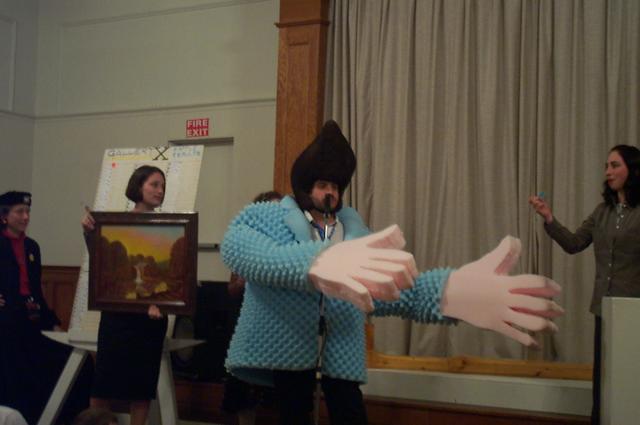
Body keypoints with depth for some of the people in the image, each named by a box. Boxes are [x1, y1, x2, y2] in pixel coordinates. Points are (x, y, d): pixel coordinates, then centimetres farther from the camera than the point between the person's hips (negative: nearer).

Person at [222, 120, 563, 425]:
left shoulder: (356, 232, 11)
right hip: (286, 350, -3)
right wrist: (314, 263, -51)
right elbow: (239, 250, -28)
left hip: (341, 356, 3)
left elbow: (389, 286, -6)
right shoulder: (263, 217, -2)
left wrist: (445, 291, -32)